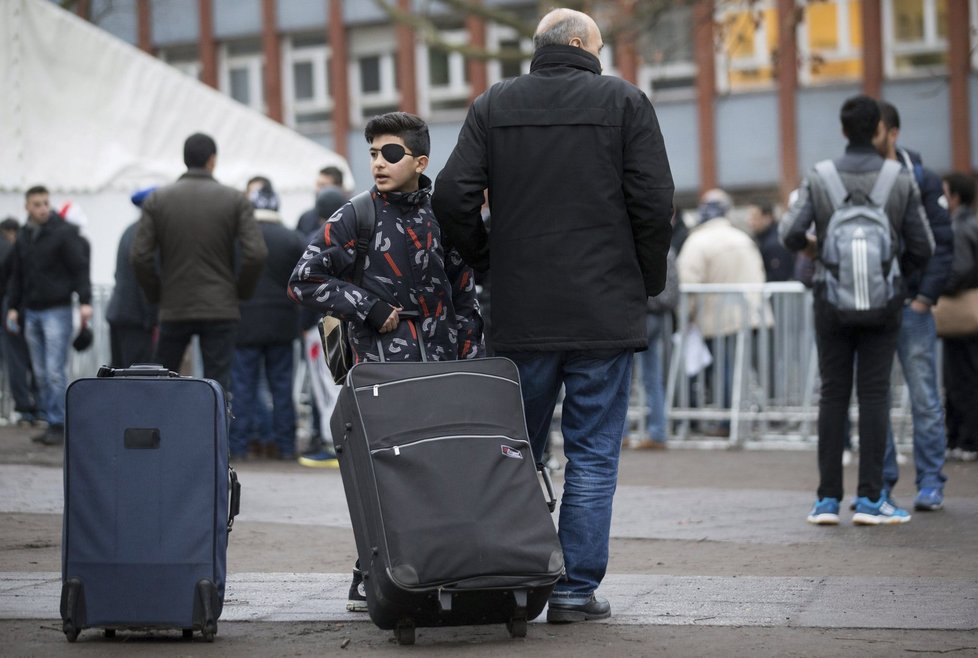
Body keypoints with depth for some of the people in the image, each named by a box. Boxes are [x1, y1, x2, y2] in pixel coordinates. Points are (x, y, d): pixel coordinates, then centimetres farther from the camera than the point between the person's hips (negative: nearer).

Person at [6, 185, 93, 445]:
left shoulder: (64, 233, -6)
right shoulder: (23, 237, 12)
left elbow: (80, 268, -9)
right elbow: (17, 276, 19)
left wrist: (85, 301, -18)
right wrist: (13, 307, 14)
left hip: (57, 311, -6)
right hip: (31, 312, 6)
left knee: (55, 371, -9)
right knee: (41, 373, 6)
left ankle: (58, 425, -5)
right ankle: (52, 421, 12)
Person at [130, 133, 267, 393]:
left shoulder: (157, 200, 2)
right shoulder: (235, 200, -1)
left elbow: (139, 256, -4)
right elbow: (256, 253, -10)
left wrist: (156, 294, 9)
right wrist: (241, 291, 5)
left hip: (174, 309, 1)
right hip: (221, 310, -1)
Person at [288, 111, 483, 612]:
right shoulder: (356, 219, -2)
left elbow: (463, 296, 18)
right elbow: (304, 281, -4)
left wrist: (468, 362, 10)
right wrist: (369, 310, -9)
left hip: (439, 365, 5)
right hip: (382, 365, -5)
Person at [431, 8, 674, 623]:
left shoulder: (493, 105, 6)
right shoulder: (624, 101, -1)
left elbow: (452, 196, -2)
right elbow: (655, 202, -7)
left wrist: (488, 262, 11)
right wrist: (649, 279, 6)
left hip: (520, 315, 3)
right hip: (605, 311, -2)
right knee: (593, 455, 4)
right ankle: (576, 589, 3)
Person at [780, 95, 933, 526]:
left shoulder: (818, 179, -4)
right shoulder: (902, 182, -4)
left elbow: (790, 234, -11)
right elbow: (922, 248, -2)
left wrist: (810, 247, 12)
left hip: (832, 299, 1)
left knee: (833, 396, 5)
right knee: (874, 395, 2)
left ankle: (828, 499, 4)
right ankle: (869, 497, -2)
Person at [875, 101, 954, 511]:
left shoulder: (921, 180, 0)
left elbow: (942, 244, -2)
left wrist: (925, 297, -9)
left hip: (910, 306, -2)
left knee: (923, 397, 0)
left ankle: (930, 483, 7)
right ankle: (880, 482, 11)